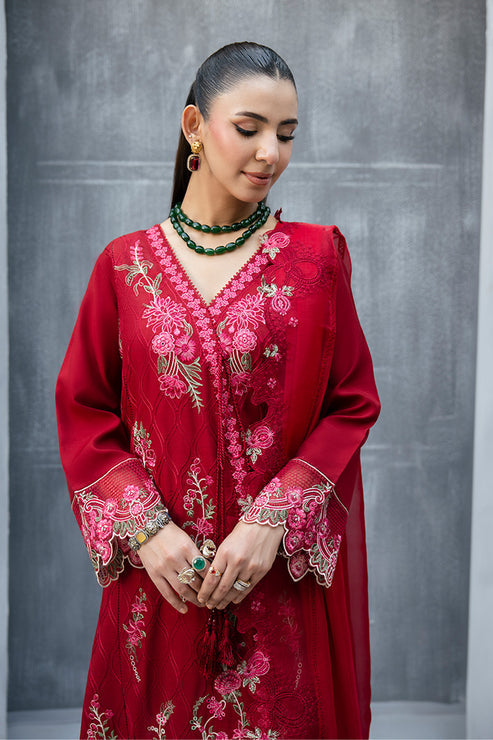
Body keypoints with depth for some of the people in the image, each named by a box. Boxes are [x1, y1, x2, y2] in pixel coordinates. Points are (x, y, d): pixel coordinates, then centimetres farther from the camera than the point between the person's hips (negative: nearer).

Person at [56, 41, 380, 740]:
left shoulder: (315, 256, -1)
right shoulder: (126, 265, 1)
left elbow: (352, 406, -2)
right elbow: (84, 411, 3)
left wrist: (273, 521, -14)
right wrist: (144, 526, -10)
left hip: (289, 577, 0)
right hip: (163, 576, 1)